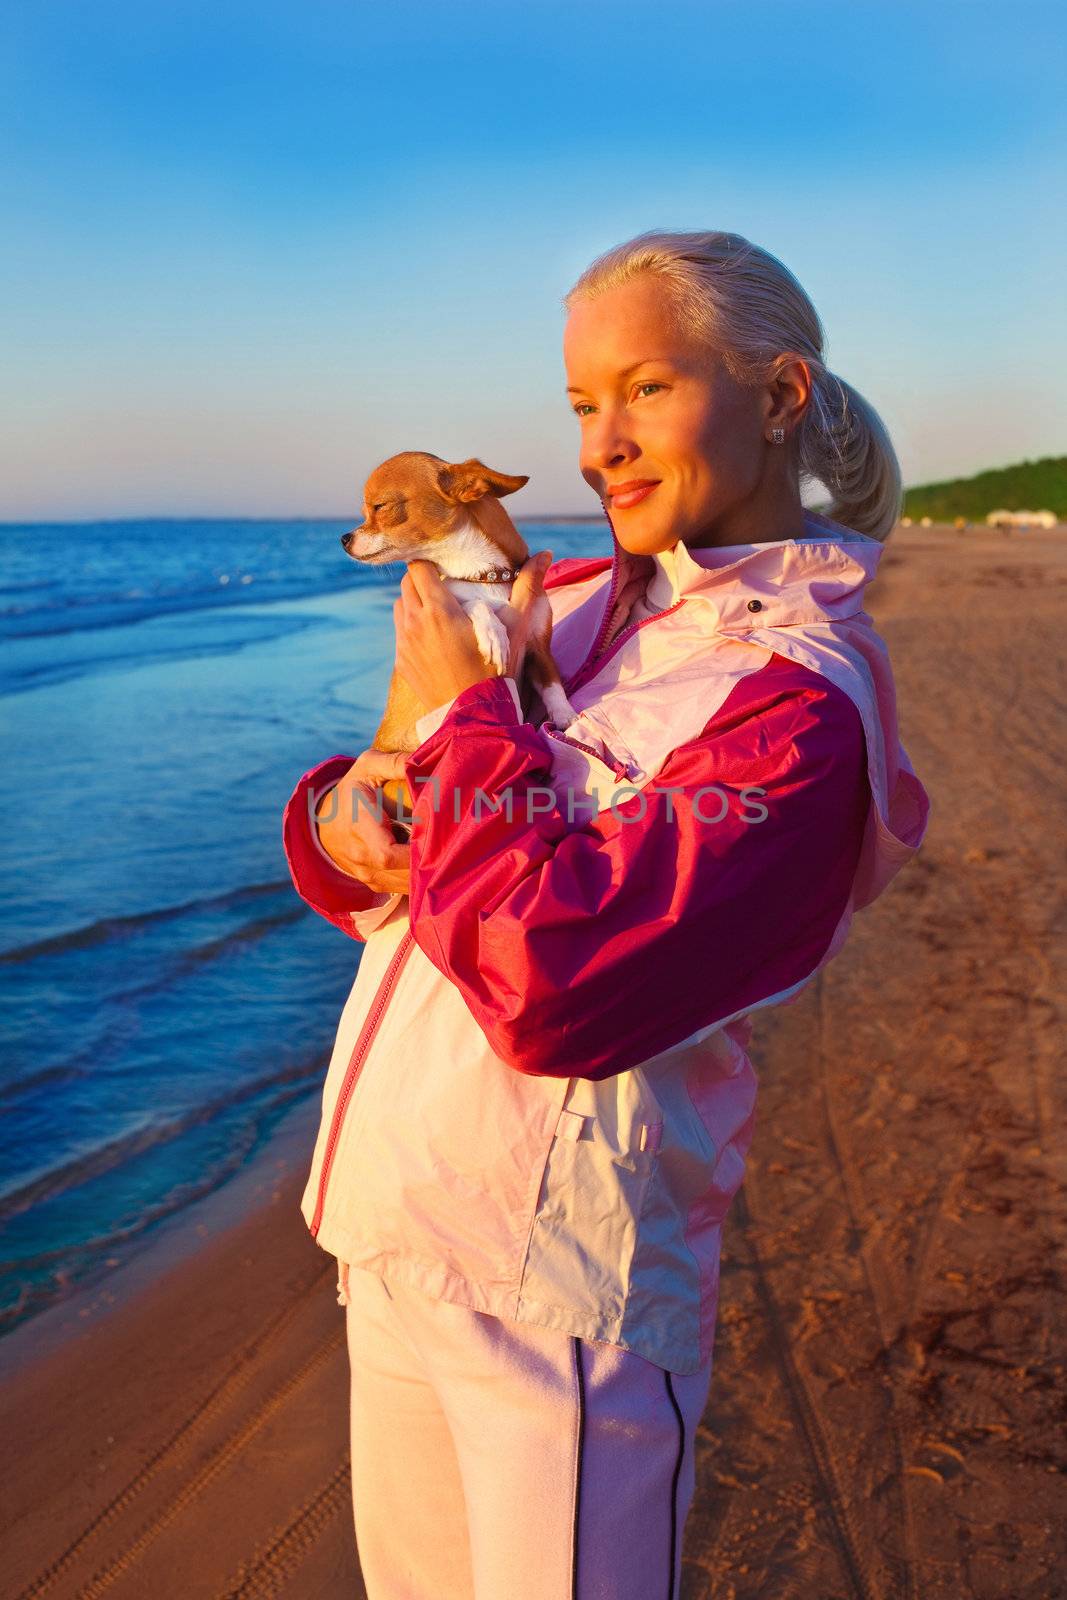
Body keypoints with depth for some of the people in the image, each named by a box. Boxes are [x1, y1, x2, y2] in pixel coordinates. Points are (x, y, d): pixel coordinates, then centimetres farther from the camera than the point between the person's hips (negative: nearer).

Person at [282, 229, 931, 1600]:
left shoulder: (802, 703, -17)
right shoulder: (567, 603, 5)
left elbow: (553, 982, -29)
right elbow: (409, 837, 13)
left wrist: (467, 714, -17)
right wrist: (337, 818, -10)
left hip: (555, 1291, -7)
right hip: (390, 1235, 7)